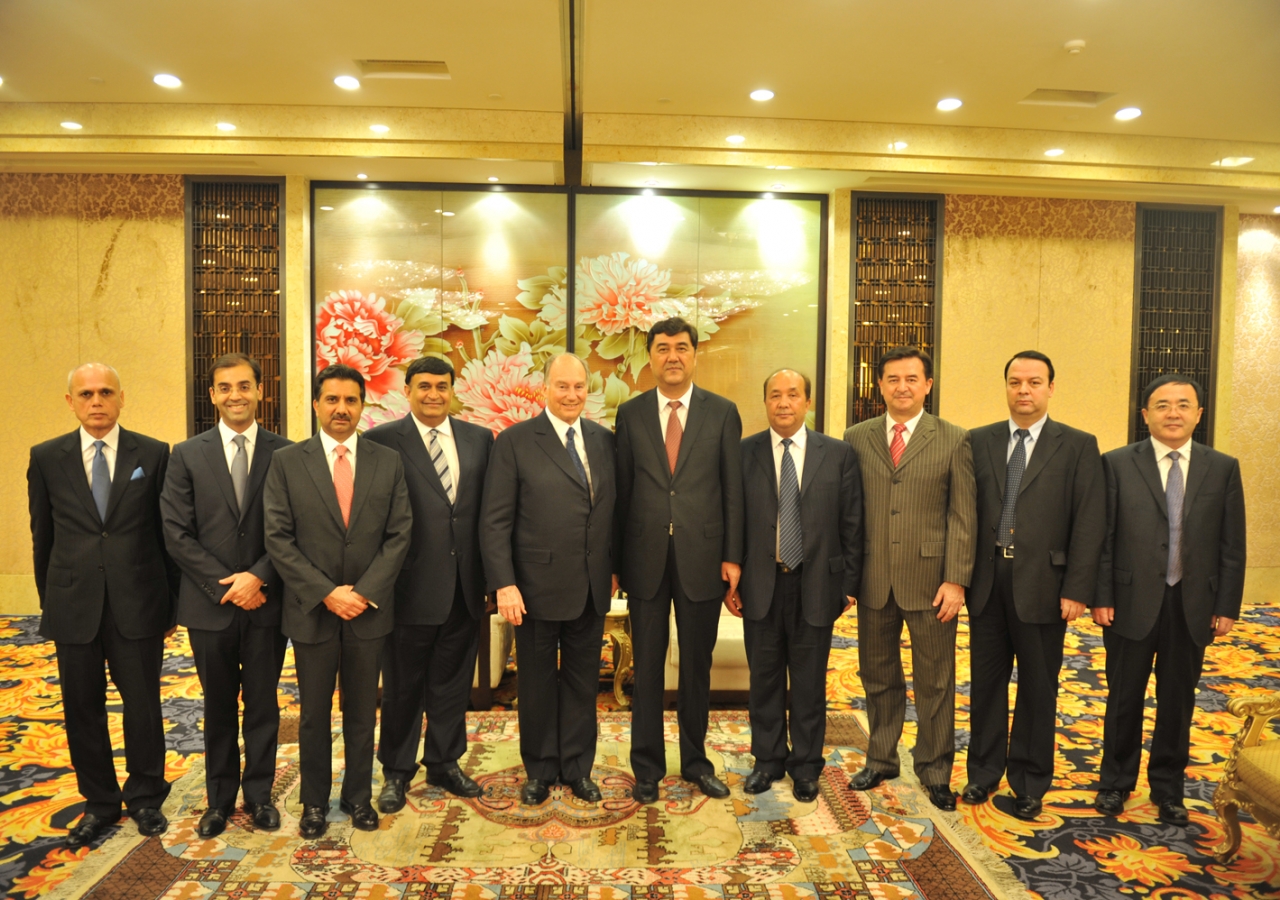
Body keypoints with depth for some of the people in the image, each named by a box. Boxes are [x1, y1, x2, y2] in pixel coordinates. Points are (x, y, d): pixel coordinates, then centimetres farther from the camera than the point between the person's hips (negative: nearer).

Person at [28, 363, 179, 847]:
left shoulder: (153, 454, -1)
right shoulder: (46, 457, 3)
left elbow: (167, 532, 3)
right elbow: (43, 536, 10)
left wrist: (173, 601, 4)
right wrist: (48, 602, 12)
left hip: (137, 603, -1)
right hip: (73, 605, 2)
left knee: (143, 706, 7)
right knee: (83, 710, 11)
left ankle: (145, 798, 27)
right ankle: (99, 803, 30)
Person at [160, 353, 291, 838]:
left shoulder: (284, 452, -1)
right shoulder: (187, 455, 2)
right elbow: (177, 534, -3)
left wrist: (258, 577, -16)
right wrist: (226, 585, -11)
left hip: (266, 602, -1)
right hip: (210, 604, 1)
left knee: (263, 704, 11)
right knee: (218, 707, 15)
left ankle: (259, 794, 27)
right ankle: (220, 798, 30)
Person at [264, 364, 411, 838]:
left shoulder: (388, 461, 2)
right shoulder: (286, 462, -1)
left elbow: (399, 534, -1)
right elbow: (278, 538, -6)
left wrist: (364, 592, -11)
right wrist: (326, 593, -13)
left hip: (369, 608, 1)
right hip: (312, 610, -1)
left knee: (362, 712, 13)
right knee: (314, 714, 12)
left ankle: (359, 797, 29)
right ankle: (314, 802, 29)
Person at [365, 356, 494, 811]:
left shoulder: (479, 439, 7)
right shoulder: (381, 441, -5)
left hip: (465, 586, 4)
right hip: (412, 584, -3)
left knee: (453, 681, 16)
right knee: (402, 685, 11)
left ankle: (444, 763, 34)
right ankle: (396, 772, 29)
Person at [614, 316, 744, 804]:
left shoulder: (722, 412, 2)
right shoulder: (630, 413, 4)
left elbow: (732, 488, 1)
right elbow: (621, 489, 3)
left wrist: (732, 557, -4)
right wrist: (616, 560, 1)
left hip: (702, 555, 0)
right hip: (646, 556, 1)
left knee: (697, 666, 12)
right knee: (647, 665, 10)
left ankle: (695, 760, 30)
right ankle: (647, 766, 25)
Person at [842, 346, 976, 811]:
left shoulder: (954, 440, -1)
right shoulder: (857, 438, 5)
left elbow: (962, 516, -3)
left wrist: (955, 580, -10)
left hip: (929, 579, -2)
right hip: (873, 580, 2)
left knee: (934, 681, 8)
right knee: (878, 676, 15)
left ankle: (934, 770, 26)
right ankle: (881, 760, 32)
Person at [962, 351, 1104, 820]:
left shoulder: (1078, 446, -1)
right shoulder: (979, 442, 6)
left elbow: (1089, 523, -5)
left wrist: (1077, 589, -10)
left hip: (1042, 584, -2)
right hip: (986, 581, 2)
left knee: (1038, 686, 10)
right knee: (986, 680, 13)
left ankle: (1030, 782, 26)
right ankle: (984, 771, 30)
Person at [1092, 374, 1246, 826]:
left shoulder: (1223, 468, 3)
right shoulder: (1117, 464, -3)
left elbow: (1232, 545, 3)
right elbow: (1103, 537, -4)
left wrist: (1227, 606, 0)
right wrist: (1101, 598, -7)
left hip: (1193, 605, 2)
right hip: (1132, 602, -1)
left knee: (1178, 701, 13)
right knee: (1124, 699, 11)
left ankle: (1168, 788, 29)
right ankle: (1116, 782, 28)